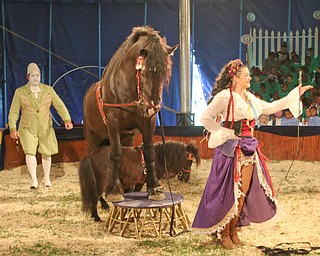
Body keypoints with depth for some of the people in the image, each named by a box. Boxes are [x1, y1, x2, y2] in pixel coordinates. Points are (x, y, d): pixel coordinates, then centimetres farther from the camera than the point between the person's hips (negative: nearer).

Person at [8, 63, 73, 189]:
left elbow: (60, 106, -10)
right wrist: (12, 129, -20)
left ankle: (47, 177, 34)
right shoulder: (20, 92, -8)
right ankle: (34, 180, -18)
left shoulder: (48, 90, -5)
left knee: (46, 153, 13)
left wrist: (67, 120, -25)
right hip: (28, 129, -2)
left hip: (45, 128, 2)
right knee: (30, 152, -20)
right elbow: (13, 111, -9)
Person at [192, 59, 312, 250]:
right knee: (229, 193, -3)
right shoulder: (224, 96, -11)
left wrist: (296, 94, 20)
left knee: (244, 192, 8)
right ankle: (224, 234, 10)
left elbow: (270, 108, 20)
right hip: (231, 149, -7)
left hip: (249, 149, 7)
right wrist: (226, 134, -14)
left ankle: (233, 230, 20)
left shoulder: (249, 97, 12)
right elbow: (206, 118, -13)